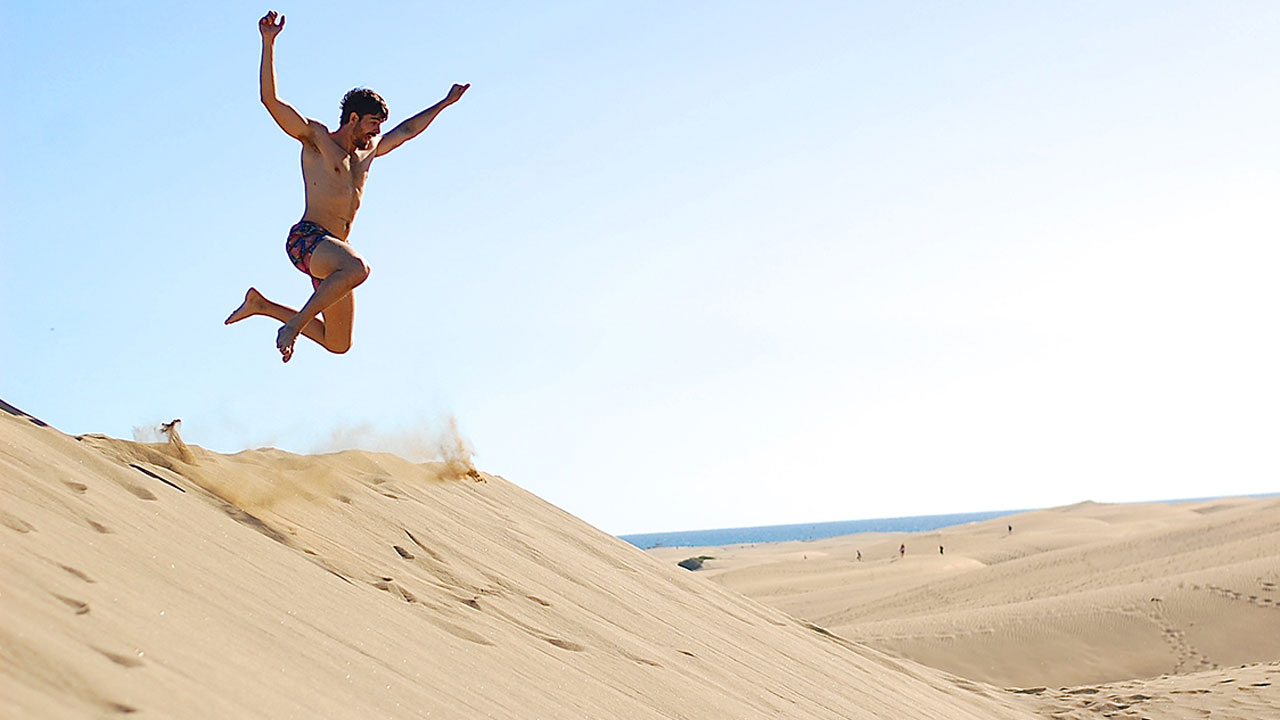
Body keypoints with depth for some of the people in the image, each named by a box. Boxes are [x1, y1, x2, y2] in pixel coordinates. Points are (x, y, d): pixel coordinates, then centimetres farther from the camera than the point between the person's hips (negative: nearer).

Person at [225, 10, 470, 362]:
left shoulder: (367, 152, 25)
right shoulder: (316, 137, 4)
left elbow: (407, 130, 39)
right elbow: (271, 99, -6)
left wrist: (445, 103, 44)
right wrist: (268, 43, -14)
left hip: (331, 252, 8)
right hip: (307, 238, -8)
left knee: (337, 343, 5)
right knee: (357, 267, -39)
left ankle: (261, 304, 21)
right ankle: (293, 326, -30)